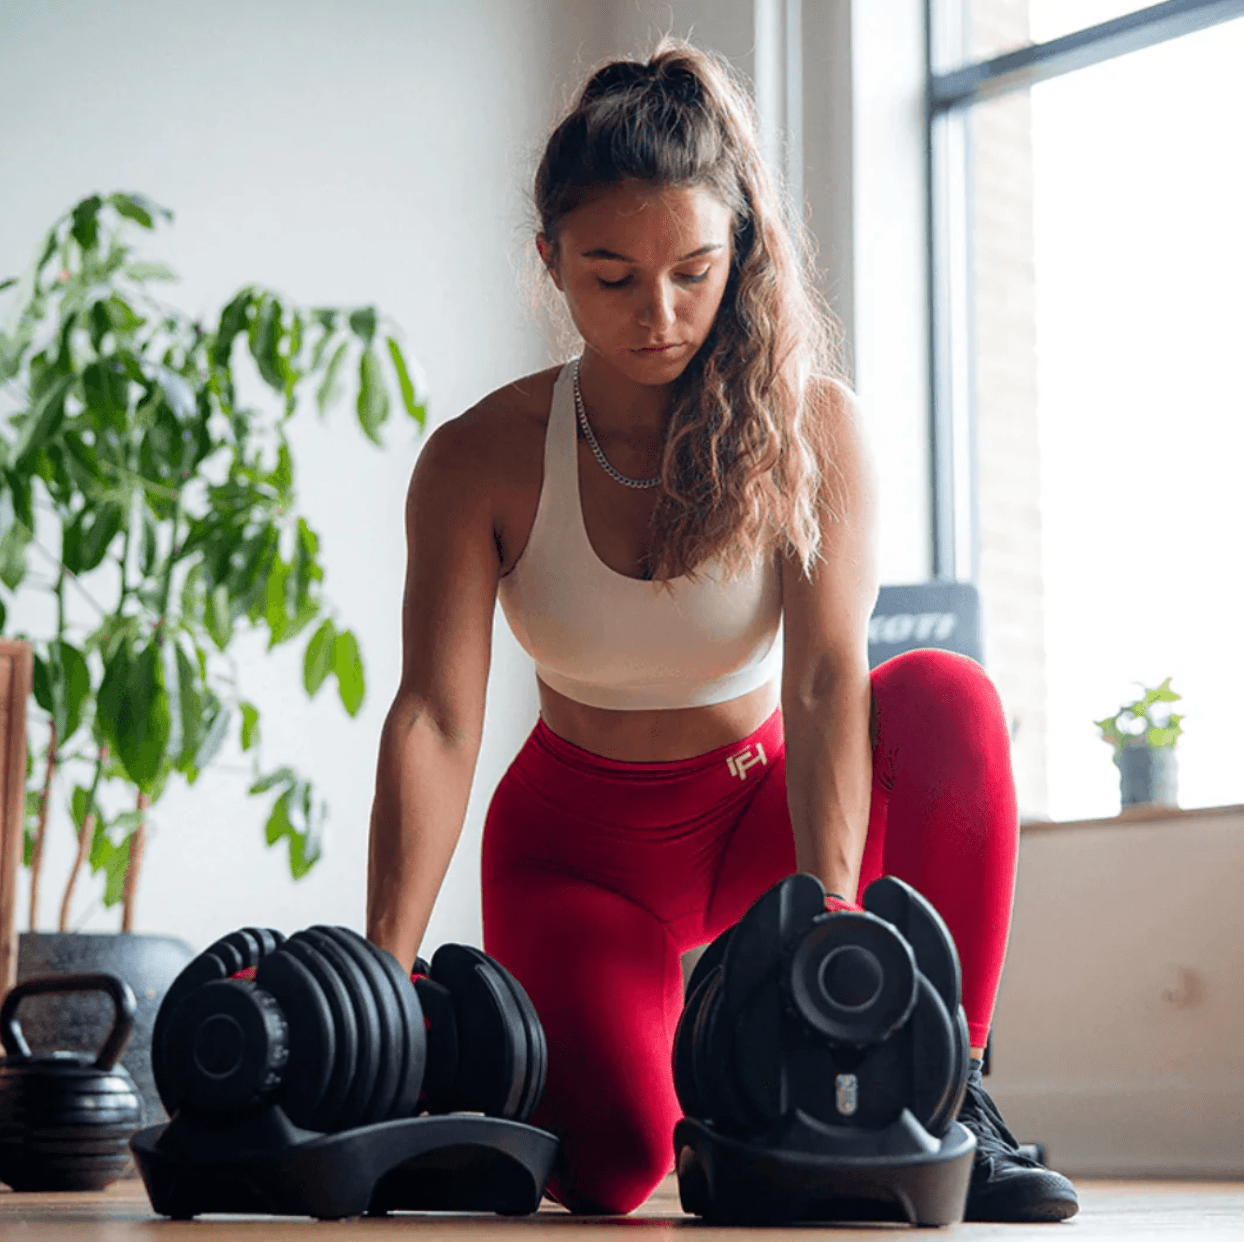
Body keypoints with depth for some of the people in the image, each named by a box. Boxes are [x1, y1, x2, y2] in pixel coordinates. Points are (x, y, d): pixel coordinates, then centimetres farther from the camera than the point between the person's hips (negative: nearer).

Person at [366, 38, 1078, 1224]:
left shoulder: (808, 428, -16)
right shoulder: (481, 459, -16)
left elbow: (826, 675, -28)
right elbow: (436, 717, -23)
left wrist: (831, 903, -43)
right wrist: (387, 969, -36)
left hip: (762, 807, 1)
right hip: (585, 836, 0)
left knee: (947, 694, -31)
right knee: (608, 1162, -25)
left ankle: (945, 1091, -19)